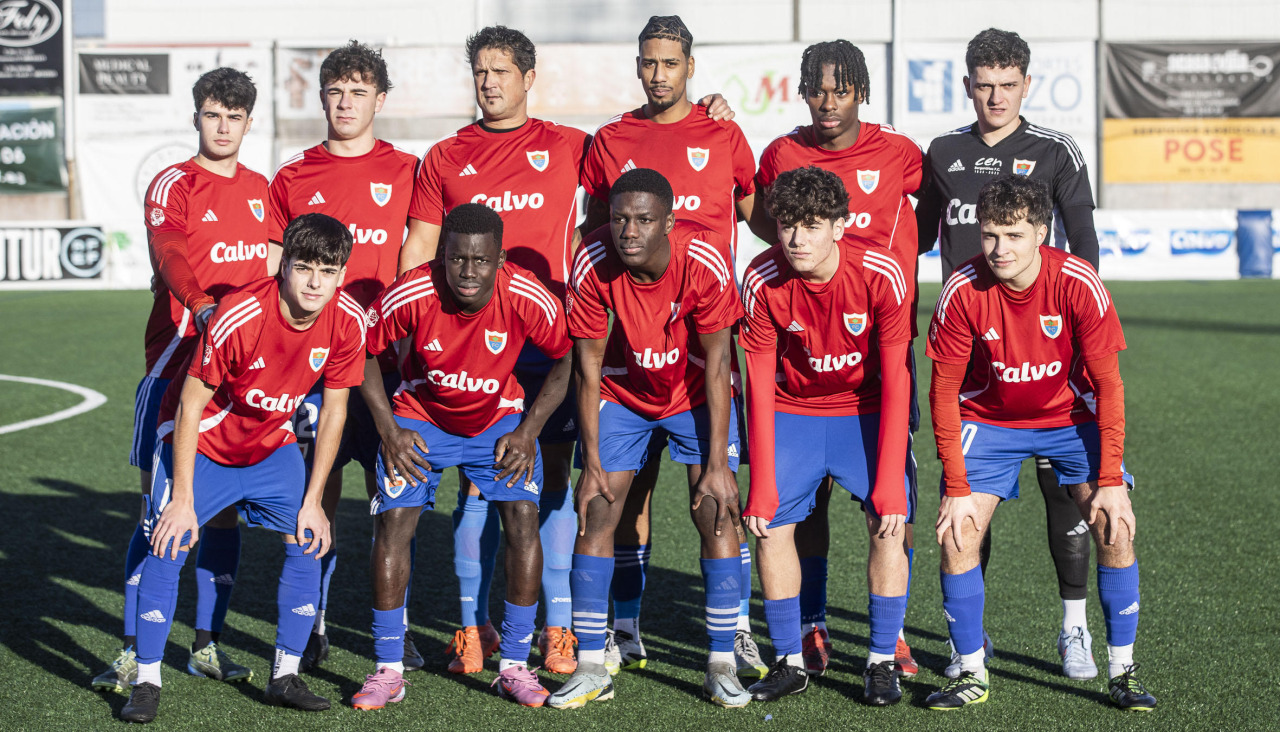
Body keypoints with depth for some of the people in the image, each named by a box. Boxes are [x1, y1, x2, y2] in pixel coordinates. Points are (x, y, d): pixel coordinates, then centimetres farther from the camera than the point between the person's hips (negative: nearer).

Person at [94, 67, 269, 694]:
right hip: (177, 363, -5)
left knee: (224, 509, 8)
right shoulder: (173, 186, -4)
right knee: (159, 509, -5)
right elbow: (169, 253, -24)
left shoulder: (259, 189, 14)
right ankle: (132, 652, 0)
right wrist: (200, 306, -42)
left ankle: (206, 646, 18)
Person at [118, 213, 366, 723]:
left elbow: (334, 410, -5)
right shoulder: (237, 316, -30)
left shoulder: (347, 322, -17)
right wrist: (183, 500, -22)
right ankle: (147, 683, -5)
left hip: (272, 446, 4)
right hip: (201, 441, -4)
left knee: (309, 542, -6)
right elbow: (190, 407, -21)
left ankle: (284, 677, 6)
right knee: (167, 547, -16)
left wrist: (312, 501, -5)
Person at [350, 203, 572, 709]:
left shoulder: (529, 299, -26)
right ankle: (388, 671, 0)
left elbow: (567, 361, -7)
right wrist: (388, 429, -12)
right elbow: (365, 351, -8)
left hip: (499, 420, 0)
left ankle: (514, 667, -1)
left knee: (523, 520, -15)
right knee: (392, 523, -12)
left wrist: (528, 431, -12)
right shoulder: (411, 295, -27)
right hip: (421, 417, 0)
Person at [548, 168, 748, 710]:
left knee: (716, 513, -11)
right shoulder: (591, 265, -25)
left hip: (694, 393, -1)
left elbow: (717, 366, -20)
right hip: (622, 393, 1)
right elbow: (588, 370, -14)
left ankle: (722, 666, 0)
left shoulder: (704, 261, -29)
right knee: (597, 512, -7)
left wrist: (717, 465, -20)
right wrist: (592, 465, -15)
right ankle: (591, 667, 1)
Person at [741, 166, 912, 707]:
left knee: (889, 523, -15)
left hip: (865, 409, -1)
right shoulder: (762, 282, -19)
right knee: (772, 525, -9)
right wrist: (761, 485, -15)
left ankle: (882, 663, -1)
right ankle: (789, 662, 6)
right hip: (793, 410, 1)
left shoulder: (881, 276, -24)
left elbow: (895, 380, -19)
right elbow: (760, 384, -12)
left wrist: (889, 482, -23)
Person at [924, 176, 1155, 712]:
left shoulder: (1079, 284, -24)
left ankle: (1122, 672, -1)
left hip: (1070, 416, 0)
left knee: (1115, 528, -15)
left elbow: (1107, 385, -15)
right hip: (988, 418, 0)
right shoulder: (962, 291, -23)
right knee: (957, 534, -14)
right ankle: (972, 674, 2)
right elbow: (944, 392, -13)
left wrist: (1110, 481, -19)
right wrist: (956, 488, -17)